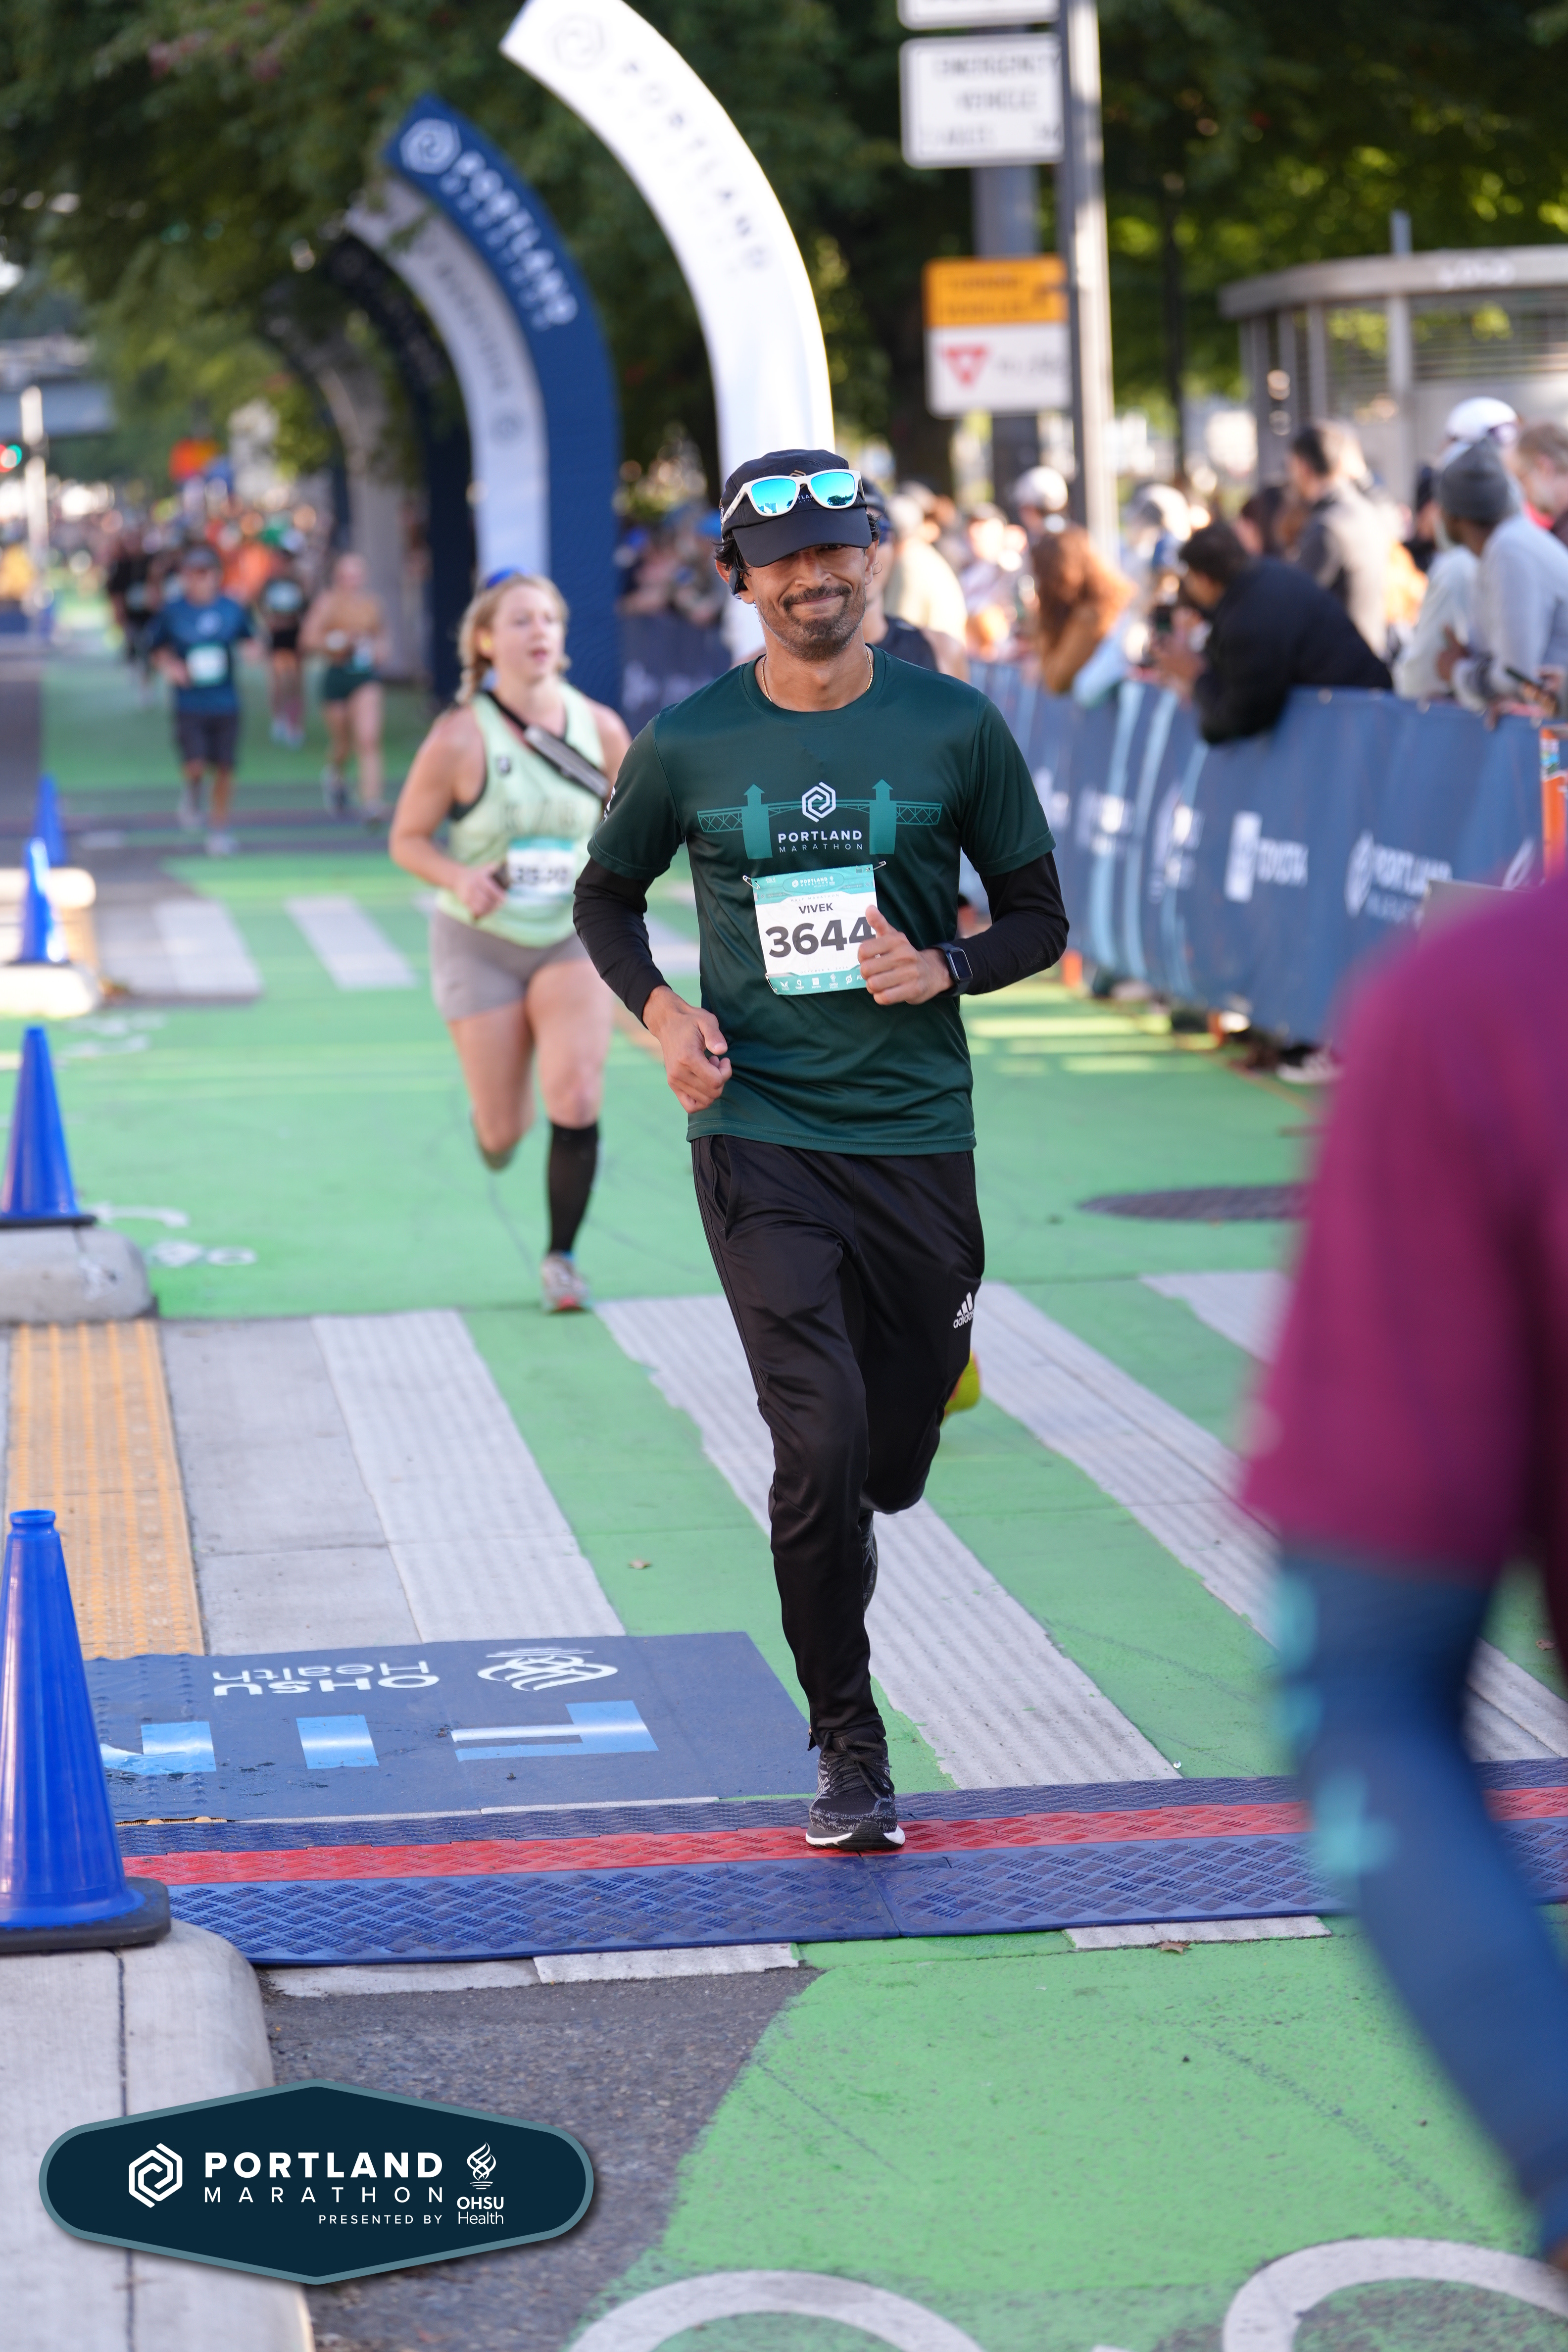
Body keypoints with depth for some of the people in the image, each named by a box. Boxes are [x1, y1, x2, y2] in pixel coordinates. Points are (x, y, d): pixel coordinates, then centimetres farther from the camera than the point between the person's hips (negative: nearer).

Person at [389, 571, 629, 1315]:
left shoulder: (600, 727, -6)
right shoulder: (460, 739, -16)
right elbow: (407, 839, -8)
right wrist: (460, 878, -26)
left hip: (572, 937, 2)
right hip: (481, 943, -1)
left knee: (577, 1093, -18)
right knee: (504, 1130, 2)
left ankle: (561, 1256, -1)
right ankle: (496, 1126, 43)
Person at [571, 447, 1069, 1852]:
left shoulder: (955, 730, 0)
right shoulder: (687, 746, 0)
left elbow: (1038, 918, 8)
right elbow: (608, 895, 16)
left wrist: (944, 969, -13)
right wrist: (661, 1010, -3)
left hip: (918, 1139, 1)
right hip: (758, 1134, -1)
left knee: (891, 1466, 9)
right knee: (819, 1443, -13)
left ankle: (830, 1559, 46)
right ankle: (848, 1740, 2)